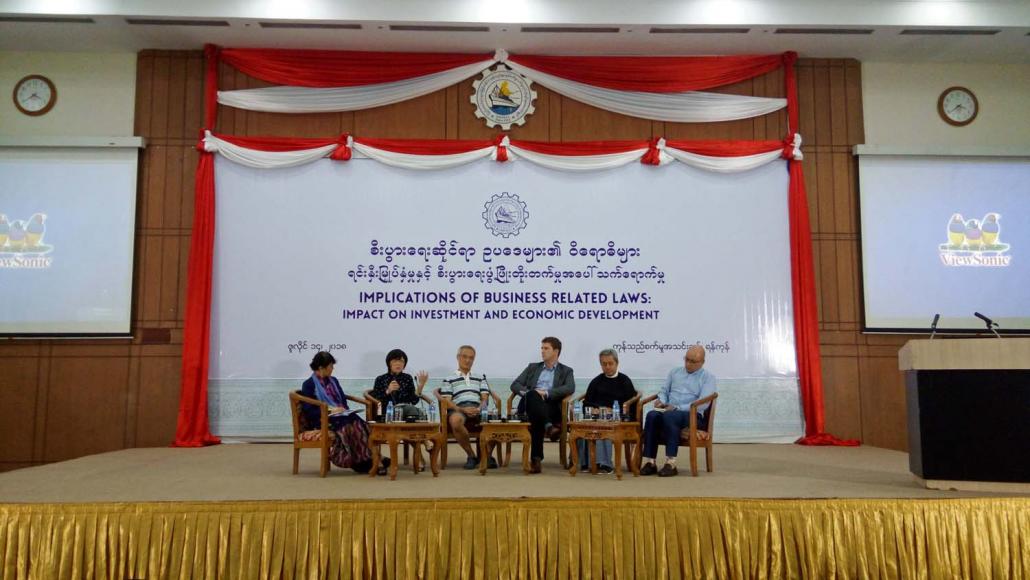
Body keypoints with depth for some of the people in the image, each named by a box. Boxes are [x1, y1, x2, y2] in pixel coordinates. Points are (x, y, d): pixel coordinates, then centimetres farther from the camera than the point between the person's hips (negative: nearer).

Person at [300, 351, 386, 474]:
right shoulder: (309, 385, 3)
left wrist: (344, 410, -1)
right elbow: (308, 410, -6)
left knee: (359, 424, -30)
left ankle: (370, 458, -37)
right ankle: (366, 461, -35)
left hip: (341, 415, 5)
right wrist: (330, 409, -15)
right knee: (348, 426, -35)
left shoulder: (333, 381, 22)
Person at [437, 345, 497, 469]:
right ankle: (471, 455, -21)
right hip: (458, 410, -1)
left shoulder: (480, 378, 30)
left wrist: (479, 409, -7)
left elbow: (485, 398, 17)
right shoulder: (449, 379, 21)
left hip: (478, 409, 2)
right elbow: (446, 402, 8)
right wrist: (462, 409, -12)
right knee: (455, 420, -41)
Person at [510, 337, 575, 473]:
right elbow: (515, 385, 18)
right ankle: (549, 426, -50)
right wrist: (528, 392, -6)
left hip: (551, 407, -1)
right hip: (531, 405, 1)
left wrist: (546, 393, -15)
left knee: (537, 419, -39)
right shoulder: (533, 367, 29)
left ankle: (536, 458, -40)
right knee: (532, 395, -37)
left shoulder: (566, 371, 20)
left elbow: (570, 388, -3)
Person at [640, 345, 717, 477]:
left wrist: (677, 408, -16)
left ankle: (671, 464, -36)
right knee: (652, 415, -31)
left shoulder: (708, 378, 5)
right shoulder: (674, 372, 22)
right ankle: (649, 462, -31)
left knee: (669, 416, -37)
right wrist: (662, 401, 0)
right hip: (669, 411, 4)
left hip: (693, 415, -4)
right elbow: (664, 390, 26)